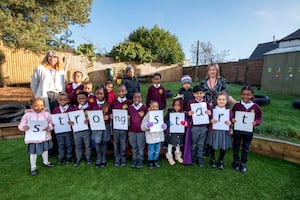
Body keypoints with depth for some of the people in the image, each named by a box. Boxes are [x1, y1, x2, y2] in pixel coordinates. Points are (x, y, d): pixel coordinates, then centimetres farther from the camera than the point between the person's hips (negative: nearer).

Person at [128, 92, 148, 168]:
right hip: (132, 131, 3)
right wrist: (127, 118, -2)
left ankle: (140, 160, 24)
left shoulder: (144, 107, -5)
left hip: (141, 131, -2)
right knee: (133, 147, 15)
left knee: (140, 147, 8)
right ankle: (134, 160, 31)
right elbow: (127, 117, 13)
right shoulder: (130, 107, 2)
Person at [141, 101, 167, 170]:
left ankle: (155, 160, 39)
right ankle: (150, 162, 29)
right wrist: (147, 125, -30)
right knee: (151, 151, 6)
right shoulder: (147, 116, -10)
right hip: (151, 138, -4)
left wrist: (164, 125, -14)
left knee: (157, 150, 17)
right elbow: (142, 127, -10)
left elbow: (163, 123, 9)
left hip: (159, 136, 4)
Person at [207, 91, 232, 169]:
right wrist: (211, 121, -19)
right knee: (213, 146, 11)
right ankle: (212, 160, 36)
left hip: (225, 131, 1)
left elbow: (231, 120, 6)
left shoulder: (229, 110, 0)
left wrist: (230, 122, -15)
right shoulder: (213, 109, -4)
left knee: (224, 147, 12)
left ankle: (221, 161, 36)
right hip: (214, 131, -1)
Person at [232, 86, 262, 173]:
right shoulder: (237, 105, -7)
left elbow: (259, 118, -1)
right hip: (237, 130, 0)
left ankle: (243, 164, 32)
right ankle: (236, 162, 34)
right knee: (236, 146, 15)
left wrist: (256, 122, -22)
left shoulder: (255, 107, -6)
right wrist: (232, 119, -21)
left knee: (246, 148, 15)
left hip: (249, 131, 1)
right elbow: (232, 115, 0)